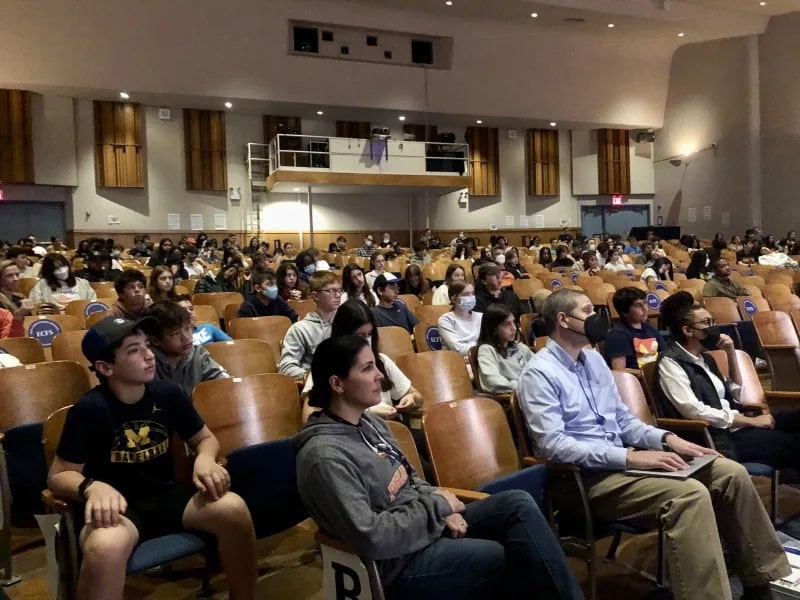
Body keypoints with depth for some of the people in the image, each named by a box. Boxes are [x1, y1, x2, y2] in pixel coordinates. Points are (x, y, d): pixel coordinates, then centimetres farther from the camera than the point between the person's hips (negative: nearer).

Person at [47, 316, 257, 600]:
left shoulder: (168, 393, -4)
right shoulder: (89, 409, -14)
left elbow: (206, 438, 10)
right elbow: (58, 475, -7)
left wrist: (205, 459, -14)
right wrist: (92, 488, -29)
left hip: (167, 496, 4)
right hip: (117, 505, -4)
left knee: (233, 509, -23)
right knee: (104, 548, -41)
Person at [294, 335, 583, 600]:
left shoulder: (368, 422, 6)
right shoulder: (325, 455, -22)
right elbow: (371, 538, -27)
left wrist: (440, 507, -4)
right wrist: (437, 506, -16)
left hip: (424, 523, 8)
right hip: (398, 561, -8)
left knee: (518, 504, -8)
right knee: (519, 558, -13)